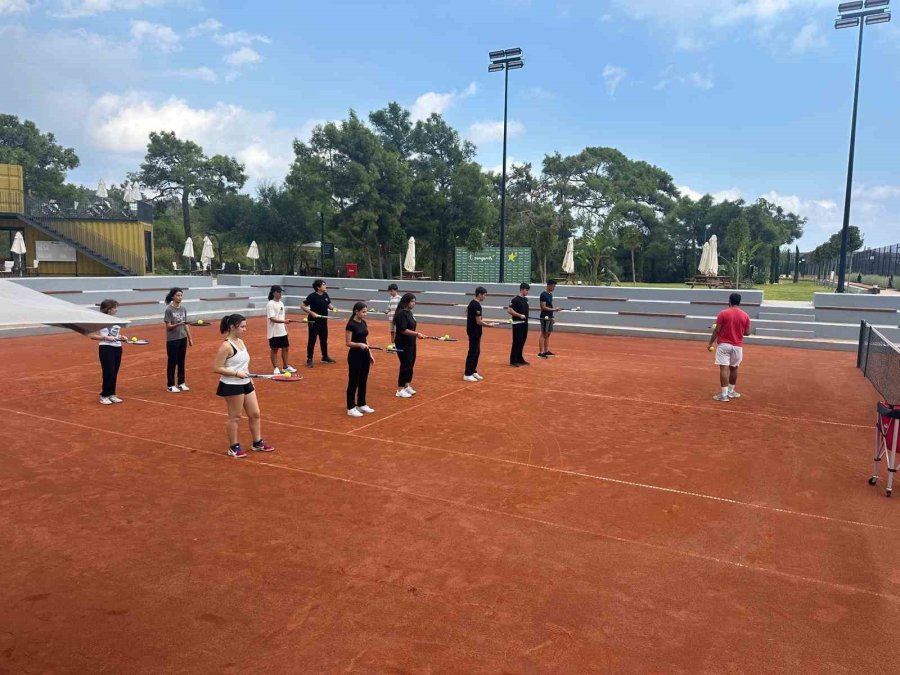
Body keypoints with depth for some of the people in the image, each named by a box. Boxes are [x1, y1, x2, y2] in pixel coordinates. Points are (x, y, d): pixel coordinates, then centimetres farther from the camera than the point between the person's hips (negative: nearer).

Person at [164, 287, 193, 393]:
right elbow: (168, 327, -12)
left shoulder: (183, 309, 6)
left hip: (183, 339, 5)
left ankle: (181, 383, 21)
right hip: (172, 340, -5)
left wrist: (190, 338, 10)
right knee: (172, 362, 2)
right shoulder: (169, 310, -10)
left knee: (181, 362, 11)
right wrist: (178, 324, -29)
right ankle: (170, 385, 11)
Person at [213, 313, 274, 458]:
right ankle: (234, 447, 20)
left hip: (245, 383, 8)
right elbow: (216, 368, -19)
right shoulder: (226, 346, -17)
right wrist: (236, 373, -24)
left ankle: (257, 443, 27)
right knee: (235, 417, 5)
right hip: (232, 386, -8)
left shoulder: (241, 341, 8)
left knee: (255, 414, 13)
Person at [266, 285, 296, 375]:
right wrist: (284, 321, -35)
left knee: (285, 348, 13)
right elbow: (272, 319, -22)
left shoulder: (281, 303, 11)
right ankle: (275, 368, 12)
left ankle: (285, 367, 25)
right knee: (274, 349, 3)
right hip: (274, 333, -8)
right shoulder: (270, 304, -14)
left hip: (282, 331, 8)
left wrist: (285, 327, 16)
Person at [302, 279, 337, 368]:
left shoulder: (325, 295, 3)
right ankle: (309, 359, 10)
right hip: (314, 322, -6)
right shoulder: (312, 296, -15)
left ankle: (325, 357, 30)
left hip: (323, 321, 6)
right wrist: (312, 313, -22)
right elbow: (303, 306, -12)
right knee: (312, 341, 1)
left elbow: (329, 304, 17)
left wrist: (333, 308, -4)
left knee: (324, 340, 16)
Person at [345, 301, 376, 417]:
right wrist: (359, 344, -31)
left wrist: (370, 354, 14)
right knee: (354, 382, -1)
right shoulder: (351, 324, -15)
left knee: (363, 381, 14)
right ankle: (351, 408, 7)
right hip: (355, 355, -8)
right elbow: (348, 343, -15)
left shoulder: (363, 323, 9)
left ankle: (361, 404, 25)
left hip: (364, 355, 8)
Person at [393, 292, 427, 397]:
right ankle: (400, 390, 7)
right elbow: (403, 330, -25)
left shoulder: (409, 313, 10)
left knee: (410, 365, 15)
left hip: (411, 343, 9)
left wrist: (418, 334, 12)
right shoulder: (401, 314, -19)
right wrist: (416, 334, -25)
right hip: (403, 345, -9)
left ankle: (407, 386, 28)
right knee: (405, 366, -3)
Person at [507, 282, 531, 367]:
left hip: (525, 323, 8)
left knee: (522, 342, 13)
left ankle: (520, 359, 22)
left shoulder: (526, 299, 12)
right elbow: (509, 310, -18)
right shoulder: (515, 299, -13)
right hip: (517, 323, -8)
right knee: (516, 342, -6)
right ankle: (513, 361, 0)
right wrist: (519, 315, -21)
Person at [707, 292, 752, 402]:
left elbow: (717, 330, -7)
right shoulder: (745, 316, 1)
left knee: (724, 368, -5)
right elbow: (747, 332, 4)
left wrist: (711, 343, 2)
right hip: (737, 346, 3)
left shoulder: (723, 313, -7)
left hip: (724, 345, -3)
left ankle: (724, 394, -8)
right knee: (734, 368, 16)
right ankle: (731, 391, 27)